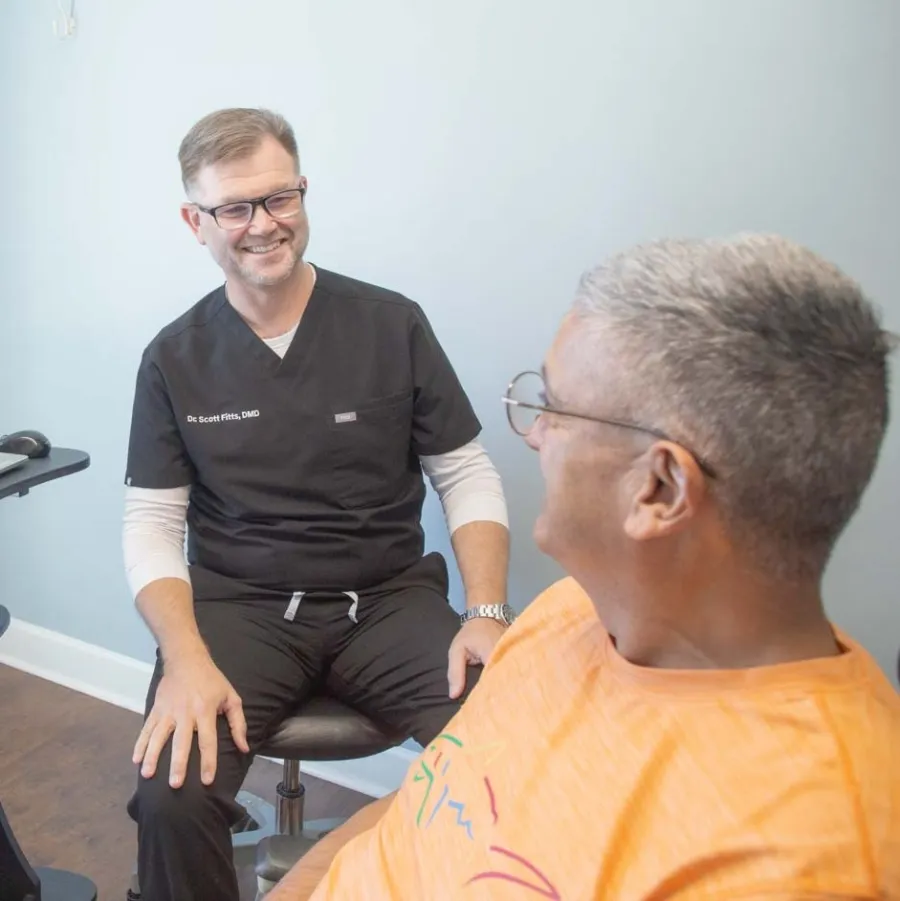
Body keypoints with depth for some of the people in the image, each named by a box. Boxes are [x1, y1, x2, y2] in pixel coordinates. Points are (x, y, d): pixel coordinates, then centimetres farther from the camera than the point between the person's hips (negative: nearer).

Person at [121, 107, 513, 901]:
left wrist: (486, 613, -13)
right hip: (238, 608, 1)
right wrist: (187, 660, -15)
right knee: (172, 800, -26)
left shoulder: (395, 325, -1)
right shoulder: (174, 359, 4)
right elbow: (152, 525, 2)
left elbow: (469, 478, 3)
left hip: (390, 599, 0)